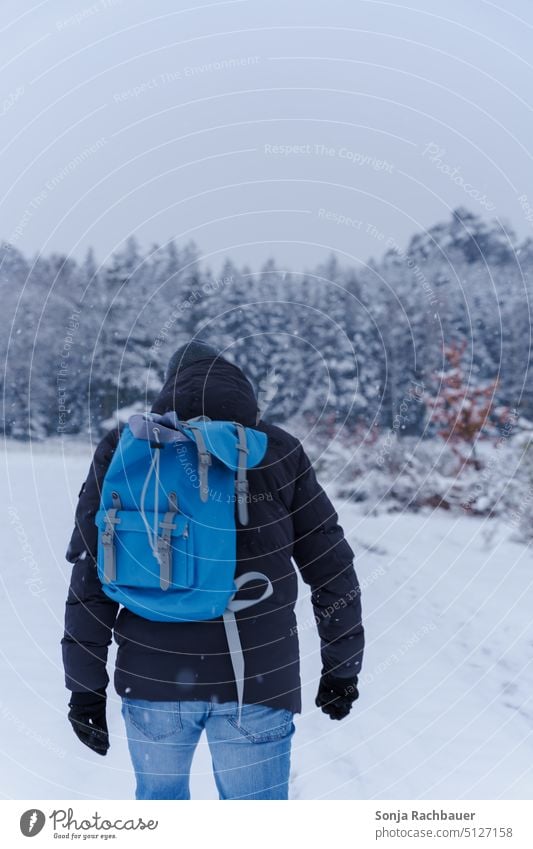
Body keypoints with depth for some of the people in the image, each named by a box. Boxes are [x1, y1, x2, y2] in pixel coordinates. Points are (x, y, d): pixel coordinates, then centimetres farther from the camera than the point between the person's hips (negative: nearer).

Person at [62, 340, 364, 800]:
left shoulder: (124, 449, 2)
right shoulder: (279, 451, 2)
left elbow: (91, 574, -1)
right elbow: (331, 567, 5)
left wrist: (86, 681, 4)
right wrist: (341, 665, 15)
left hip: (154, 675, 1)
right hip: (257, 678, -1)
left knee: (159, 802, 23)